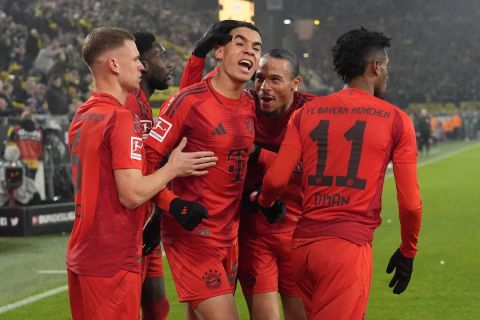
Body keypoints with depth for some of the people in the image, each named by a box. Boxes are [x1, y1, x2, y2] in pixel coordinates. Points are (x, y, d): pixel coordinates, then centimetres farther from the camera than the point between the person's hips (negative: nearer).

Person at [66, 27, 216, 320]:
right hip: (114, 262, -9)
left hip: (82, 257, 9)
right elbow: (132, 194, -21)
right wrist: (173, 169, -6)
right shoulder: (123, 118, -16)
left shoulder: (82, 116, 12)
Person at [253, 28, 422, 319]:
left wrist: (263, 202, 25)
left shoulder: (307, 112, 10)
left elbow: (276, 180, 3)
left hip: (303, 244, 5)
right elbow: (410, 203, 0)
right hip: (348, 247, -5)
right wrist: (408, 252, 16)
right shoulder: (396, 120, 1)